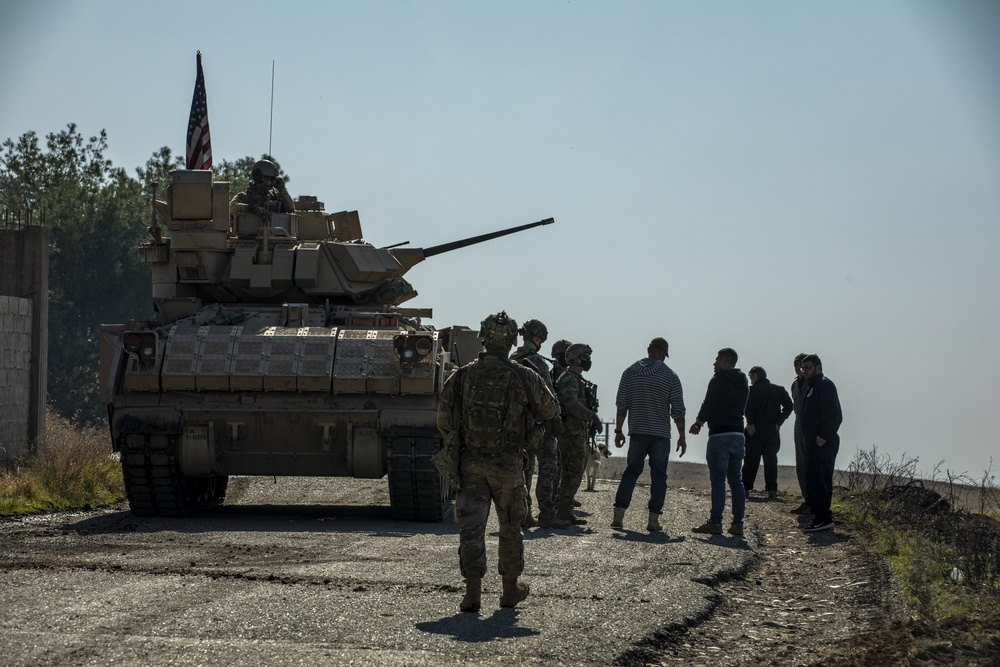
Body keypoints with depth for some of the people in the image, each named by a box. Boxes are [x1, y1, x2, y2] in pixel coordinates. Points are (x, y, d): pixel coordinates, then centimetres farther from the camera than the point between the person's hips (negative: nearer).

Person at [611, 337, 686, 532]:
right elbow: (678, 410, -5)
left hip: (637, 433, 2)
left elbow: (621, 404, 3)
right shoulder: (670, 376, -5)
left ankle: (618, 516, 1)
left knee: (631, 472, 11)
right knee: (658, 476, 5)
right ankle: (653, 519, 2)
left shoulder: (630, 372, 2)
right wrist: (682, 436, 3)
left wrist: (619, 430, 9)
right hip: (661, 434, -2)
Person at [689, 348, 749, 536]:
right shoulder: (743, 384, 17)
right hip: (738, 435, 7)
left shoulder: (718, 380, -8)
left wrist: (698, 423, 8)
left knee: (718, 480, -8)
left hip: (720, 436, -7)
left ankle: (715, 522, -10)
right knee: (736, 481, 8)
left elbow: (708, 406, -11)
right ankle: (737, 523, 6)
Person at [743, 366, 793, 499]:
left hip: (755, 429, -3)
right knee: (771, 458, 5)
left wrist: (750, 423, -11)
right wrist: (779, 422, 1)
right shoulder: (779, 390, 10)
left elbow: (748, 407, -17)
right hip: (773, 430, 3)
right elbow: (788, 406, -1)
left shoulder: (752, 389, -2)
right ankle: (771, 489, -4)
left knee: (751, 459, 3)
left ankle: (746, 488, 3)